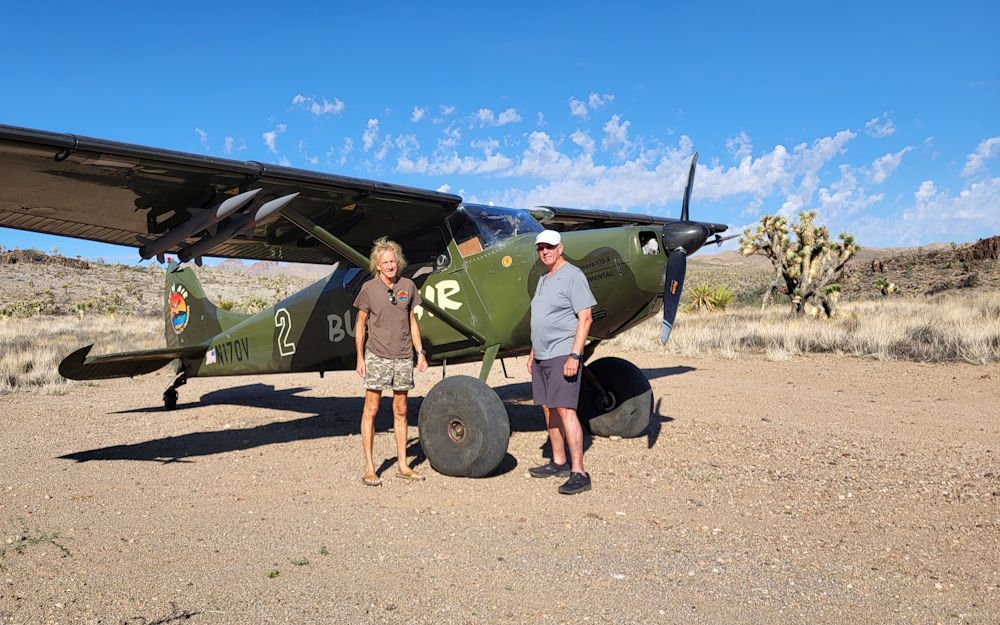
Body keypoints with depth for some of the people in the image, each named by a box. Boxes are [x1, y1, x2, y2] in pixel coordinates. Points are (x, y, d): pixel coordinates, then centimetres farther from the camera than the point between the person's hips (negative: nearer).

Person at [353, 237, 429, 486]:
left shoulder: (408, 286, 5)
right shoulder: (369, 288, -3)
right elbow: (360, 325, 2)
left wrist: (420, 352, 8)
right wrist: (360, 358, -2)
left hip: (403, 356, 3)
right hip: (377, 356, -3)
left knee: (400, 410, 9)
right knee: (371, 409, -2)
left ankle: (402, 465, 18)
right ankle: (369, 468, 6)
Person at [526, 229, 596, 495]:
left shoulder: (573, 276, -10)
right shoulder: (543, 280, 17)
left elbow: (585, 318, -16)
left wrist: (574, 356, -22)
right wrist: (532, 353, 19)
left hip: (562, 355, -9)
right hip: (542, 356, 9)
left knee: (565, 409, -14)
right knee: (548, 408, 12)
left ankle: (579, 473, -12)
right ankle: (559, 463, 23)